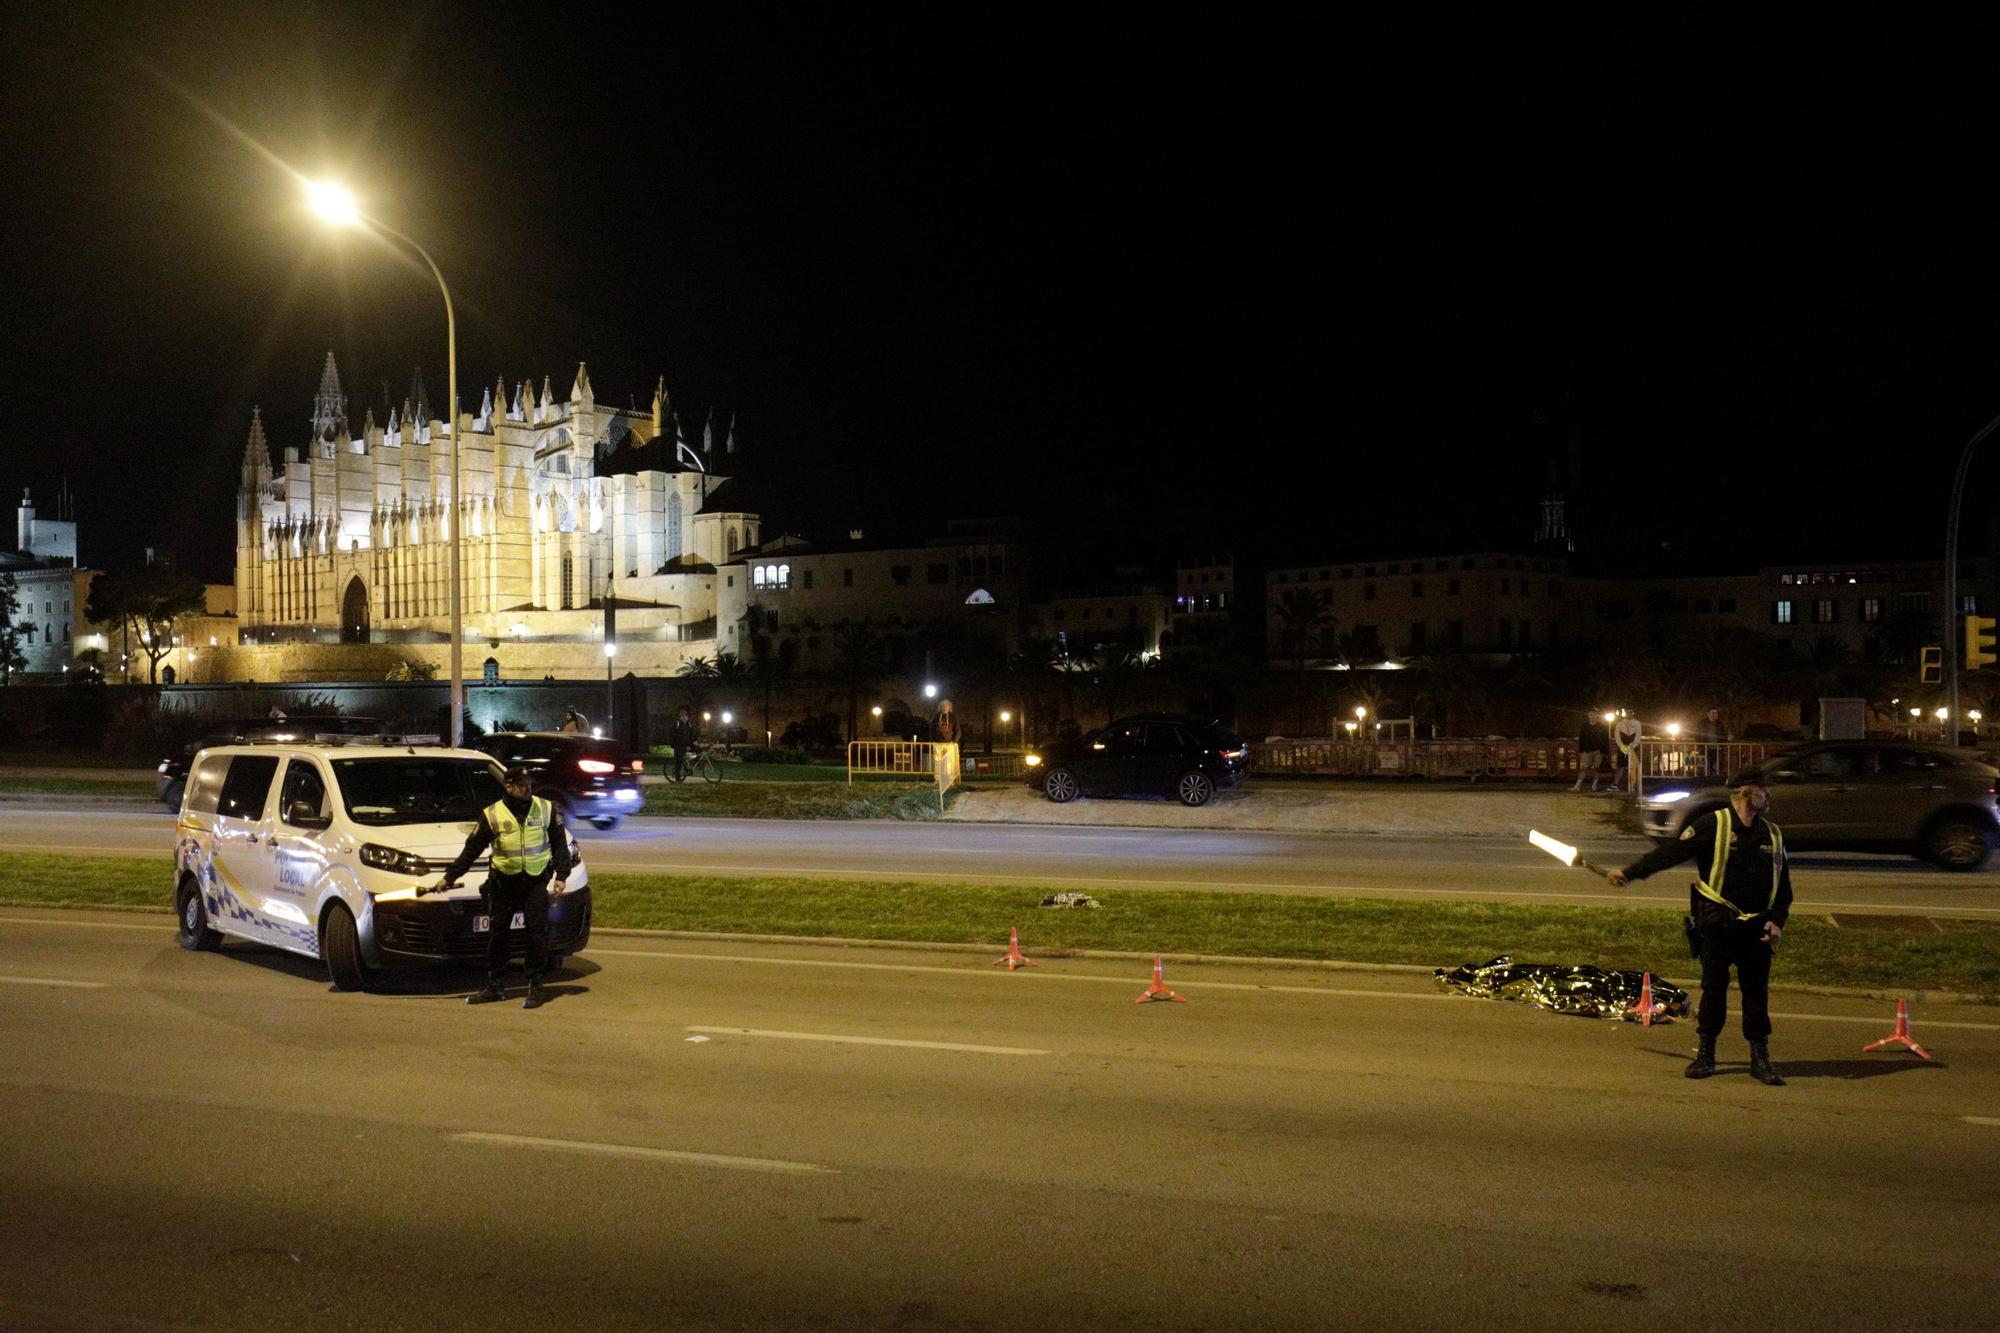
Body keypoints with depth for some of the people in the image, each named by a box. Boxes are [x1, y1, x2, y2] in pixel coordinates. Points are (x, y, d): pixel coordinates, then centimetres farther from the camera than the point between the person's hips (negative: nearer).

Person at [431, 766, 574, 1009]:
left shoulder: (547, 809, -3)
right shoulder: (492, 815, -5)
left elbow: (560, 845, 5)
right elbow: (471, 851, 0)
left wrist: (561, 876, -2)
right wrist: (448, 879, -1)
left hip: (536, 881, -1)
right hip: (504, 882, 1)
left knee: (537, 931, -7)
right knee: (498, 934, 7)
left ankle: (536, 987, 2)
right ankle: (492, 986, 19)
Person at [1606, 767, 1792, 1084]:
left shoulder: (1773, 835, 8)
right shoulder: (1713, 827, -8)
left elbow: (1783, 885, 13)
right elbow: (1670, 852, -10)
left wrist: (1777, 921, 0)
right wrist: (1629, 872, -14)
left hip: (1756, 928, 4)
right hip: (1717, 925, -4)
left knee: (1757, 992, 6)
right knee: (1714, 987, 3)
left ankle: (1760, 1058, 16)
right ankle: (1705, 1054, 14)